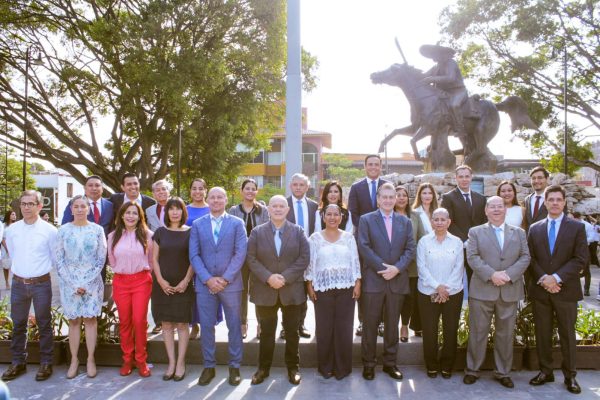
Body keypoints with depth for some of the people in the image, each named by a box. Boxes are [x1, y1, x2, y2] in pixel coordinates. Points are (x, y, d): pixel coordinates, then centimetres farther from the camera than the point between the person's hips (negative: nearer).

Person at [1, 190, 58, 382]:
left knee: (44, 324, 8)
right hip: (18, 283, 3)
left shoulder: (49, 230, -9)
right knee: (18, 324, 13)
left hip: (41, 284, -3)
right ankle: (18, 362, 26)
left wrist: (40, 271, 8)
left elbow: (56, 258, 1)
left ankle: (46, 363, 18)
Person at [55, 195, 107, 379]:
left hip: (92, 282, 0)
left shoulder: (97, 230, 0)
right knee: (73, 320, 5)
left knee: (90, 319, 2)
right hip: (69, 282, 1)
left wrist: (87, 284, -8)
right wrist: (73, 284, -8)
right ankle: (74, 360, 13)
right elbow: (59, 260, -1)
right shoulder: (63, 230, 1)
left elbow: (101, 260, -1)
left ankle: (90, 359, 10)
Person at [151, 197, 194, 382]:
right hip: (163, 284, 2)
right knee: (166, 324, 4)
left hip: (183, 285, -2)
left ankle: (180, 363, 8)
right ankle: (171, 363, 11)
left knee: (181, 324, 0)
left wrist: (186, 281, -10)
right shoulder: (160, 232, 6)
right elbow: (154, 259, 6)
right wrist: (161, 280, -6)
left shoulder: (190, 232, 1)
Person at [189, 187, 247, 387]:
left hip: (230, 283, -1)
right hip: (204, 284, 1)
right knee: (206, 326, 6)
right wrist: (208, 279, -11)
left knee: (234, 325, 5)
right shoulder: (197, 225, 7)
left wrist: (225, 279, -12)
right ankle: (209, 366, 19)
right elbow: (194, 255, 1)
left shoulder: (237, 223, 3)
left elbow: (240, 253, -5)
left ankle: (234, 366, 18)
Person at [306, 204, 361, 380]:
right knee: (324, 328, 3)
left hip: (346, 288, 1)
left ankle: (342, 367, 14)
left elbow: (355, 262, 6)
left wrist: (357, 284, 0)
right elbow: (310, 262, 2)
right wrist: (309, 285, -4)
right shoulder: (315, 238, 2)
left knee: (344, 328, 3)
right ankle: (325, 366, 16)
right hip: (322, 289, -1)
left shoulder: (348, 237, 6)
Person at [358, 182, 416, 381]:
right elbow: (364, 247, -7)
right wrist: (383, 267, -14)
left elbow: (410, 249, 4)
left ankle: (390, 363, 21)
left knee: (392, 324, 10)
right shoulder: (366, 220, 2)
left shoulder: (405, 222, 11)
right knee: (370, 324, 3)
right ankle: (368, 363, 14)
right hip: (373, 279, -3)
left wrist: (396, 268, -11)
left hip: (397, 280, 3)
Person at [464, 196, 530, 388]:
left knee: (505, 334, 9)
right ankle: (472, 370, 16)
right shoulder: (475, 232, 5)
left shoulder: (519, 232, 11)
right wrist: (491, 274, -17)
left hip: (510, 291, 2)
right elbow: (472, 257, -5)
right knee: (478, 332, 4)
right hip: (482, 290, -2)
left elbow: (525, 257, 2)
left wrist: (509, 274, -13)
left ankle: (503, 372, 21)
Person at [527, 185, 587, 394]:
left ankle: (570, 375, 18)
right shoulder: (535, 228, 8)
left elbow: (580, 259, -7)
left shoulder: (577, 227, 0)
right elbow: (530, 258, 4)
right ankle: (545, 371, 20)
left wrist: (556, 277, -15)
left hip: (566, 289, -2)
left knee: (567, 334, 6)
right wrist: (543, 279, -11)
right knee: (542, 333, 8)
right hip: (540, 289, 2)